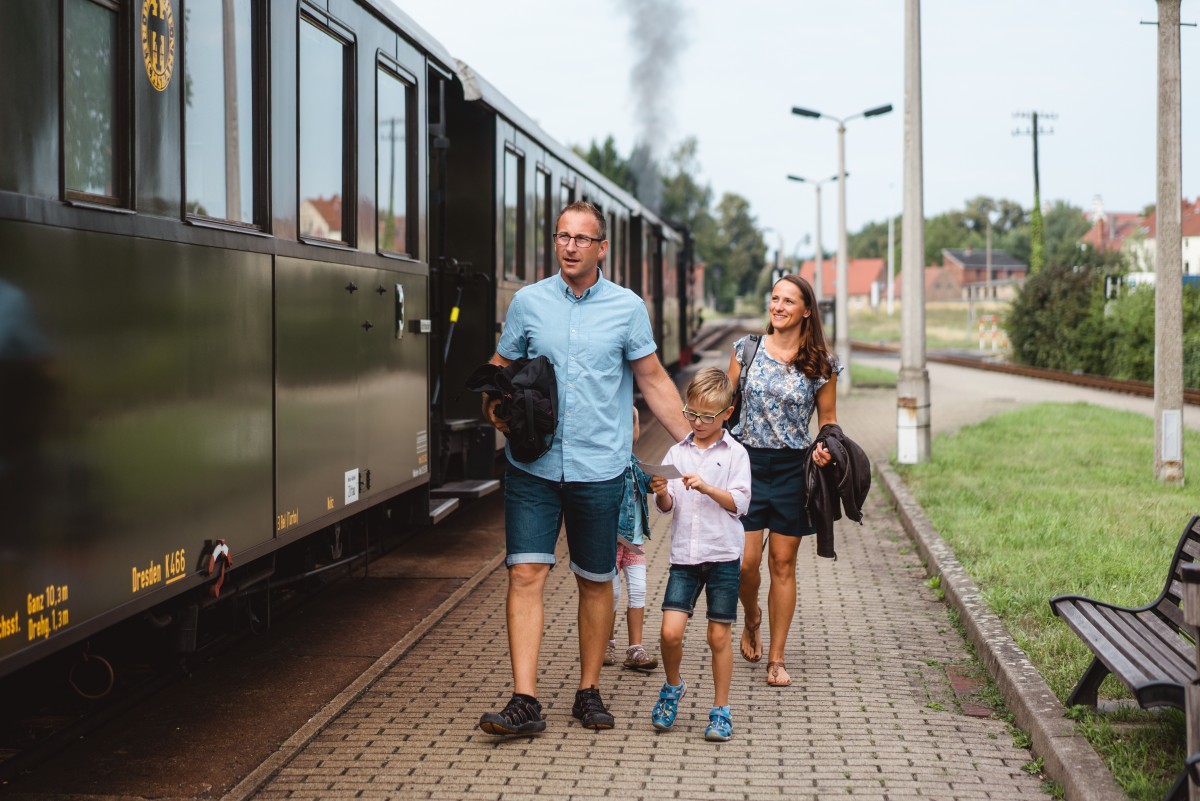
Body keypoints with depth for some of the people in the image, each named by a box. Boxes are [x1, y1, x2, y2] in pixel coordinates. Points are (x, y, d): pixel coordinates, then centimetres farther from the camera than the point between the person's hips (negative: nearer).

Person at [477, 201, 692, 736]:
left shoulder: (627, 308, 2)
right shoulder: (528, 302, 5)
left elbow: (653, 379, 7)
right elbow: (500, 369, 12)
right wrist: (495, 408, -9)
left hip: (599, 469, 0)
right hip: (533, 466, 0)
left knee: (595, 582, 9)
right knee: (525, 575, -9)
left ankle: (589, 692, 22)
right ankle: (525, 702, -9)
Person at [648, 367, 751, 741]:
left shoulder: (735, 454, 0)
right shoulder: (677, 453, 8)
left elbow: (740, 503, -8)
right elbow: (668, 507, 6)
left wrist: (707, 488, -20)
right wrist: (662, 493, -15)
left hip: (723, 555, -2)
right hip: (684, 554, 2)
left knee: (719, 635, 3)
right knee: (670, 631, -8)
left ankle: (721, 710, 15)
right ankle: (673, 686, 20)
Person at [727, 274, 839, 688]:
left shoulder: (821, 364, 0)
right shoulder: (747, 349, 2)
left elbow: (828, 419, 7)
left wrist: (824, 448, -13)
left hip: (793, 468, 0)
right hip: (747, 463, 0)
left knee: (782, 563, 4)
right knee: (746, 560, -5)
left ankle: (776, 659, 13)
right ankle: (751, 618, 29)